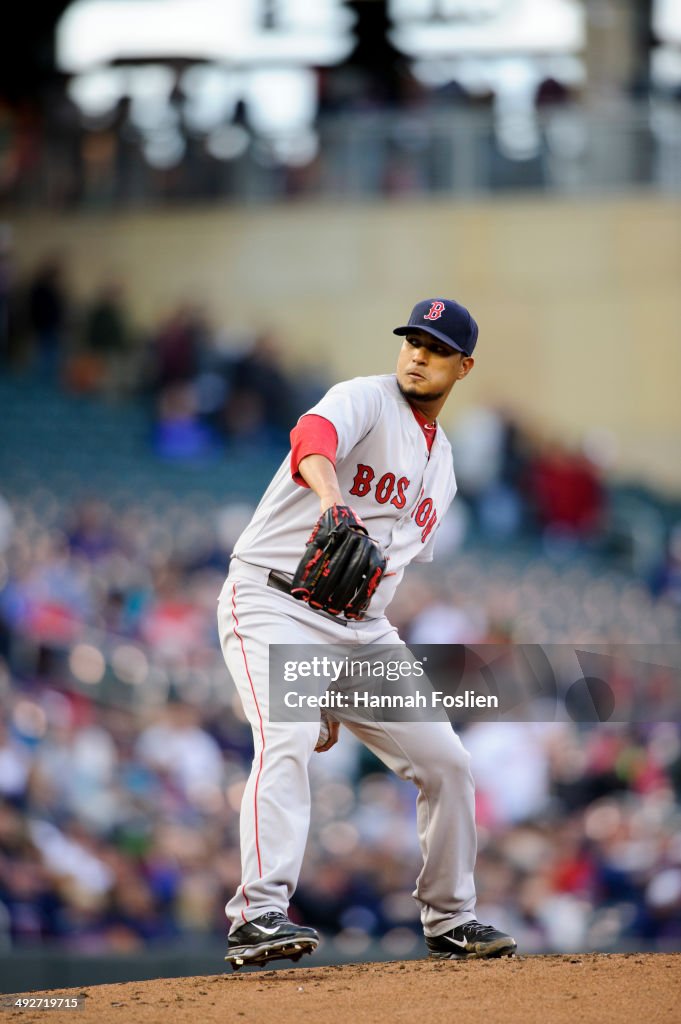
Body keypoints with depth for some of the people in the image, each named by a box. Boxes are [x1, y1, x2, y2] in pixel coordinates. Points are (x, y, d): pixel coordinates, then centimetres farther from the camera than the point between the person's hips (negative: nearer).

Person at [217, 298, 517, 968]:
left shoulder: (441, 466, 17)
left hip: (359, 626, 7)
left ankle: (449, 920, 21)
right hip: (273, 603, -7)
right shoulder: (365, 400, -6)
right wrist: (332, 503, -56)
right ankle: (259, 915, -36)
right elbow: (314, 437, -32)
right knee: (287, 740, -29)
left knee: (444, 761, 5)